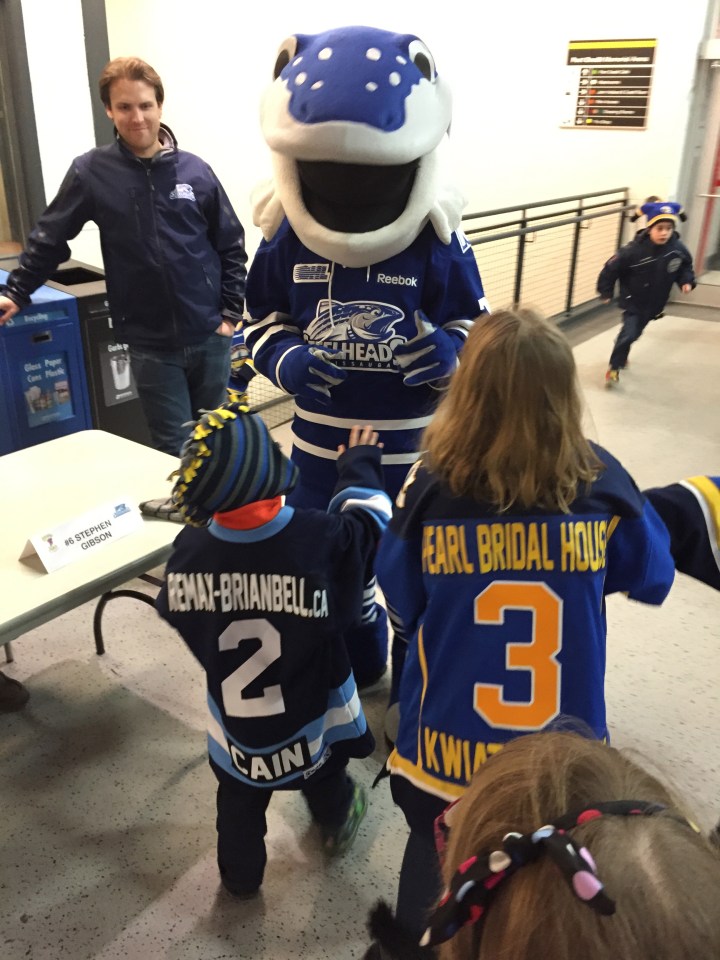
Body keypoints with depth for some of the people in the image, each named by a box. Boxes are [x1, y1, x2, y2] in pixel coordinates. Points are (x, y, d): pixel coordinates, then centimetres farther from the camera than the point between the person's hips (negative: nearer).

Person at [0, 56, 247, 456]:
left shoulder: (195, 171, 1)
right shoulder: (91, 172, -2)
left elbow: (231, 246, 5)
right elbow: (50, 239, 7)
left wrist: (230, 313, 0)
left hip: (209, 336, 2)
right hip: (151, 345, -1)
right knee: (174, 449, 4)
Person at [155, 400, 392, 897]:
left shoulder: (189, 552, -23)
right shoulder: (321, 540, -31)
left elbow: (178, 615, -4)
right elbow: (367, 521, -10)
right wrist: (360, 465, 7)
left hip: (234, 731, 1)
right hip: (312, 722, 0)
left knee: (239, 799, 30)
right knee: (324, 779, 32)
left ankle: (239, 875, 52)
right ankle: (337, 822, 62)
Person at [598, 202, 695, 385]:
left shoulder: (678, 248, -16)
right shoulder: (634, 250, -28)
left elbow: (686, 266, 5)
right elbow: (611, 268, -18)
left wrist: (687, 281, -13)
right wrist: (606, 292, -10)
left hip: (655, 303, 5)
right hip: (633, 302, -5)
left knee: (635, 333, 21)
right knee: (628, 334, -13)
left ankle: (621, 356, 48)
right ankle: (614, 367, 6)